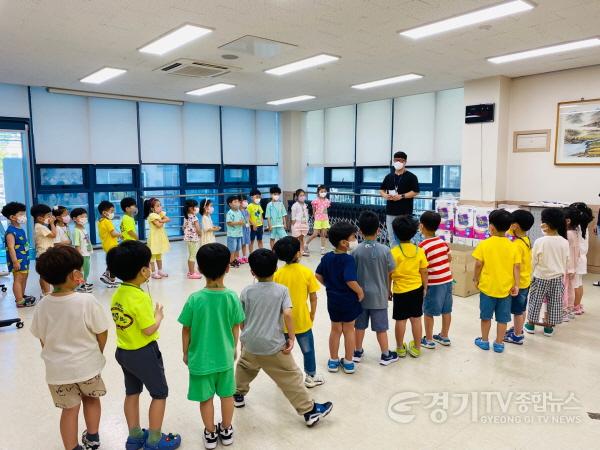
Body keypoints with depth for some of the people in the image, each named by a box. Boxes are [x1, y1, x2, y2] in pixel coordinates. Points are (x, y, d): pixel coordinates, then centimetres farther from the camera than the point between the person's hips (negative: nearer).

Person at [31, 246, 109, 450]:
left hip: (57, 368, 2)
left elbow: (43, 340, -1)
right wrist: (97, 353, 6)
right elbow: (102, 334, -15)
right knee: (91, 398, 25)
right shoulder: (87, 301, -23)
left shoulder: (42, 305, -12)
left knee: (69, 408, 18)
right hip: (86, 364, -1)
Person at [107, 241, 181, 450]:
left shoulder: (118, 294, -1)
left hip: (123, 352, 8)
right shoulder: (140, 298, -27)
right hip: (143, 353, -8)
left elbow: (126, 321, 5)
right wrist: (159, 316, -6)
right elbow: (149, 330, -23)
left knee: (132, 393, 21)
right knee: (160, 394, 10)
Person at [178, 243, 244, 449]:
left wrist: (185, 353, 7)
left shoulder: (195, 299, -21)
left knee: (206, 398, 18)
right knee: (227, 394, 21)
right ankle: (226, 431, 38)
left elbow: (186, 331, -10)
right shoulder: (232, 297, -16)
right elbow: (236, 328, -4)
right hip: (225, 356, 2)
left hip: (200, 358, -1)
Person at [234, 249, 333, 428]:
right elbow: (287, 314, -19)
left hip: (250, 344, 3)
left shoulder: (247, 291, -1)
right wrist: (291, 338, -9)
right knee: (291, 377, 5)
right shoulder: (282, 290, -8)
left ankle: (238, 395, 48)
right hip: (274, 346, -3)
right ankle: (310, 411, 11)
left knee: (244, 366, 32)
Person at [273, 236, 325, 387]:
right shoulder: (306, 272, -14)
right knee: (308, 350, 17)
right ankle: (311, 377, 31)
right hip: (302, 320, -2)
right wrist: (312, 314, 7)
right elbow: (313, 298, -9)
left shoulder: (278, 274, -9)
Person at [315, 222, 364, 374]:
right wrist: (360, 292, -16)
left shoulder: (326, 257, -2)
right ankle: (348, 362, 24)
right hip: (349, 300, -5)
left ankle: (333, 361, 28)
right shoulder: (349, 260, -22)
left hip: (333, 299, 5)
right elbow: (351, 281, -31)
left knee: (335, 330, 18)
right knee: (349, 330, 12)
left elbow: (318, 276, 4)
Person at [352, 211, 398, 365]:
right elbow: (389, 274, -5)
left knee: (360, 325, 15)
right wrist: (388, 291, 12)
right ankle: (386, 355, 24)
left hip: (360, 295, 1)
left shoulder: (356, 251, -12)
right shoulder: (385, 250, -13)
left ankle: (358, 352, 29)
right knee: (381, 327, 10)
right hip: (379, 295, -1)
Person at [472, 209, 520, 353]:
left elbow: (478, 264, -10)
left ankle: (484, 341, 25)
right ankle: (499, 343, 20)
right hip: (506, 288, 2)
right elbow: (516, 267, -5)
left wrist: (475, 279, 3)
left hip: (487, 286, -1)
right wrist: (516, 285, 0)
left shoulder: (484, 244, -11)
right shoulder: (513, 246, -4)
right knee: (502, 318, 12)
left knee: (486, 316, 13)